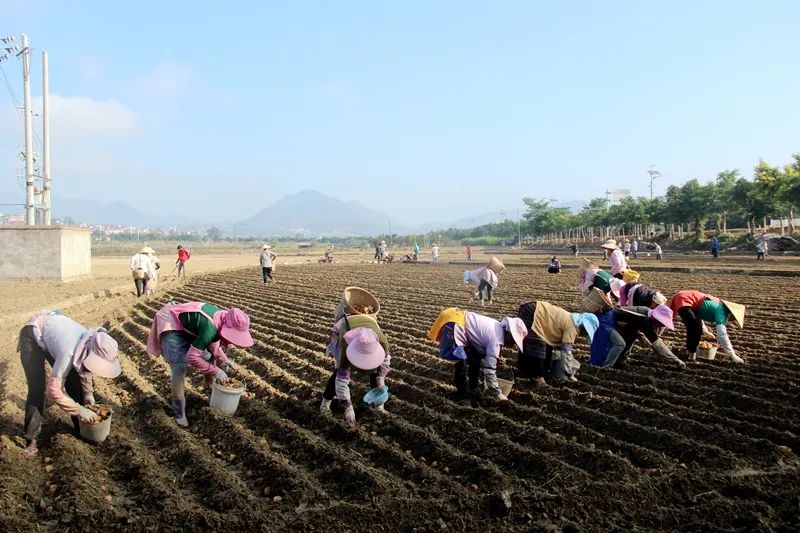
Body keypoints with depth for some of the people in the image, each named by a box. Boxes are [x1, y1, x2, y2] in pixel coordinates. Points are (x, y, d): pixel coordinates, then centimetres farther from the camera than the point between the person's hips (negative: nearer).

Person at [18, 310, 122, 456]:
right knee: (37, 388, -14)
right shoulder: (69, 352, -42)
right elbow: (53, 389, -38)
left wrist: (88, 392, -1)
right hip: (32, 335, -6)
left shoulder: (90, 343, -20)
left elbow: (84, 366, 3)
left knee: (73, 380, 2)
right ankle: (31, 438, -2)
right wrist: (80, 410, -33)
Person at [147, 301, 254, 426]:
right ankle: (179, 411, 0)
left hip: (188, 327, 9)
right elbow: (192, 357, -33)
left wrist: (223, 359, -5)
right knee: (179, 370, -13)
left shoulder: (222, 317, -10)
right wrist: (215, 371, -25)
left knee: (208, 358, 12)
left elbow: (213, 340, 8)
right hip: (171, 326, -9)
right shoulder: (210, 328, -37)